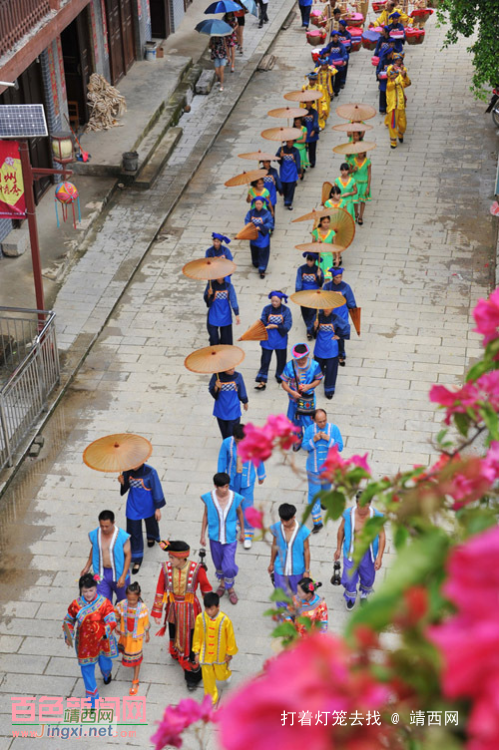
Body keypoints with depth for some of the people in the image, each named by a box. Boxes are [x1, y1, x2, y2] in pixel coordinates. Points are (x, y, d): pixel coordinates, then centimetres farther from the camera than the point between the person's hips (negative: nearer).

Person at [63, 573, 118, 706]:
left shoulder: (104, 603, -18)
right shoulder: (76, 604, -13)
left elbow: (111, 622, -23)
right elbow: (68, 621, 1)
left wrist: (104, 632, -43)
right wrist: (68, 637, -14)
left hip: (102, 642, 0)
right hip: (85, 644, 0)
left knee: (105, 664, 21)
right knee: (87, 669, 7)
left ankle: (107, 674, 61)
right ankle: (91, 695, 26)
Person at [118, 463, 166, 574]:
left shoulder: (150, 472, -25)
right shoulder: (128, 471, -14)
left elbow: (156, 490, -15)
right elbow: (126, 488, 0)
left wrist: (158, 508, -9)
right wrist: (122, 482, -24)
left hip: (148, 506, -2)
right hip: (133, 506, 2)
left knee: (151, 524, 27)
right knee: (134, 533, 4)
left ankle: (151, 537, 63)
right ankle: (137, 560, 18)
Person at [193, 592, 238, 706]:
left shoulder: (225, 620, -26)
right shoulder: (200, 618, -20)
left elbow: (230, 637, -10)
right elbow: (197, 636, -6)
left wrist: (229, 653, -1)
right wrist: (197, 652, 1)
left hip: (220, 655, -1)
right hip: (205, 655, 1)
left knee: (220, 676, 19)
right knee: (208, 678, 13)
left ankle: (227, 673, 57)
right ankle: (211, 699, 36)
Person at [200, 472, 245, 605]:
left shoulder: (235, 498, -15)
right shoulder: (209, 498, -14)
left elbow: (240, 513, 2)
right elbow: (206, 516, -1)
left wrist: (242, 531, 12)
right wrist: (203, 535, 4)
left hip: (230, 537, -2)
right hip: (215, 536, 2)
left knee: (229, 566, -4)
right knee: (218, 563, 19)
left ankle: (230, 587, 24)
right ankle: (222, 583, 46)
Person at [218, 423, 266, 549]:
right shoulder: (227, 443, -18)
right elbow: (222, 460, -3)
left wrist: (261, 476, 9)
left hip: (247, 480, -2)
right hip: (232, 479, 2)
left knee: (247, 507, -1)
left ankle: (248, 535, 15)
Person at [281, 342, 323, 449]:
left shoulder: (314, 365, -14)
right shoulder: (290, 366, -15)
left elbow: (318, 379, 0)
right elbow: (284, 383, -9)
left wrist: (309, 386, -19)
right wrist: (292, 392, -25)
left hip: (308, 399, -1)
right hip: (294, 398, 1)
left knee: (308, 422, 2)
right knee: (295, 421, 18)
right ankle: (298, 440, 43)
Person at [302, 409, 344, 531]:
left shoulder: (334, 429, -11)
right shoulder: (310, 429, -10)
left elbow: (340, 447, -12)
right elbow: (305, 446, -7)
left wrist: (328, 439, -26)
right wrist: (314, 440, -25)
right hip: (313, 468, -1)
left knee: (326, 487, 25)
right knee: (314, 494, -4)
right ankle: (317, 522, 1)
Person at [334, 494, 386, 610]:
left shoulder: (376, 516, -19)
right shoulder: (348, 514, -19)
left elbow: (382, 536, -10)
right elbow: (341, 530, -1)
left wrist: (379, 557, -12)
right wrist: (338, 549, 7)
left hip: (368, 553, 0)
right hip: (351, 552, 0)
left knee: (368, 578, 20)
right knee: (349, 578, 11)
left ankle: (364, 595, 53)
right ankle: (350, 598, 44)